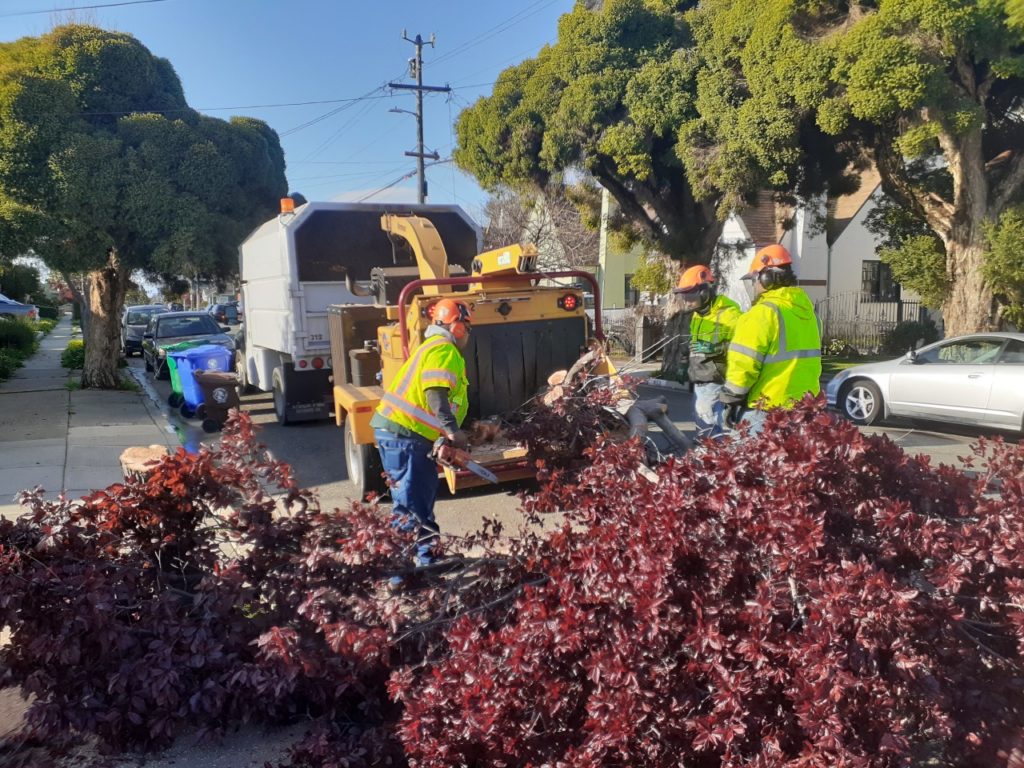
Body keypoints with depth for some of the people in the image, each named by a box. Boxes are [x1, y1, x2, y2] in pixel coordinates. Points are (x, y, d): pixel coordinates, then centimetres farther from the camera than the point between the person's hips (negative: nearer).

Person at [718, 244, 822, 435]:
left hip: (766, 411, -8)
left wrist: (730, 401, -6)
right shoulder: (805, 308, 12)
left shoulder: (764, 312, -15)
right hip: (803, 407, 9)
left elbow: (743, 365, -17)